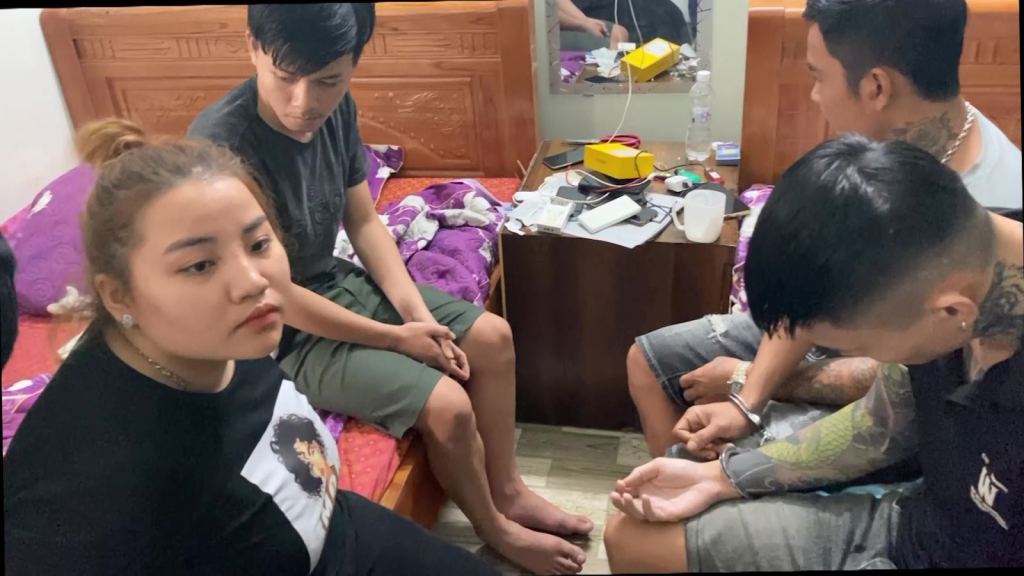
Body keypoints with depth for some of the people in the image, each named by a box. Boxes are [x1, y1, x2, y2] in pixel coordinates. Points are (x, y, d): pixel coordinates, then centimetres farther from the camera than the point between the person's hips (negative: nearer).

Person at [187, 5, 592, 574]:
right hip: (281, 331, -7)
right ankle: (496, 530, 13)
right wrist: (393, 338, -18)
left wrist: (417, 313, -10)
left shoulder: (336, 107, -9)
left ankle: (508, 490, 20)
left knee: (493, 338, 3)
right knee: (447, 406, -17)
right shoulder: (220, 144, -31)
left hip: (338, 280, 8)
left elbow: (364, 221, 2)